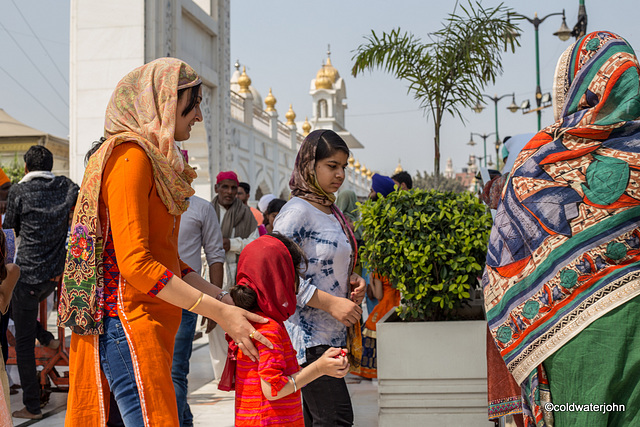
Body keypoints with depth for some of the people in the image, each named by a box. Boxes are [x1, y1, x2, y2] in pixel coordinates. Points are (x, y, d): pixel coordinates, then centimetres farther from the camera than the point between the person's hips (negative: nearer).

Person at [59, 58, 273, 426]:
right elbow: (134, 263, -20)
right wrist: (219, 312, -19)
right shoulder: (131, 156, -12)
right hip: (130, 325, -9)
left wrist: (224, 299, 9)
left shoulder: (159, 161, 17)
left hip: (152, 323, 9)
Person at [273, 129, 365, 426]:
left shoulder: (332, 211, 16)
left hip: (332, 335, 9)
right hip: (306, 336, -9)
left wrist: (352, 280, 6)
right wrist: (331, 303, -21)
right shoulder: (296, 211, -12)